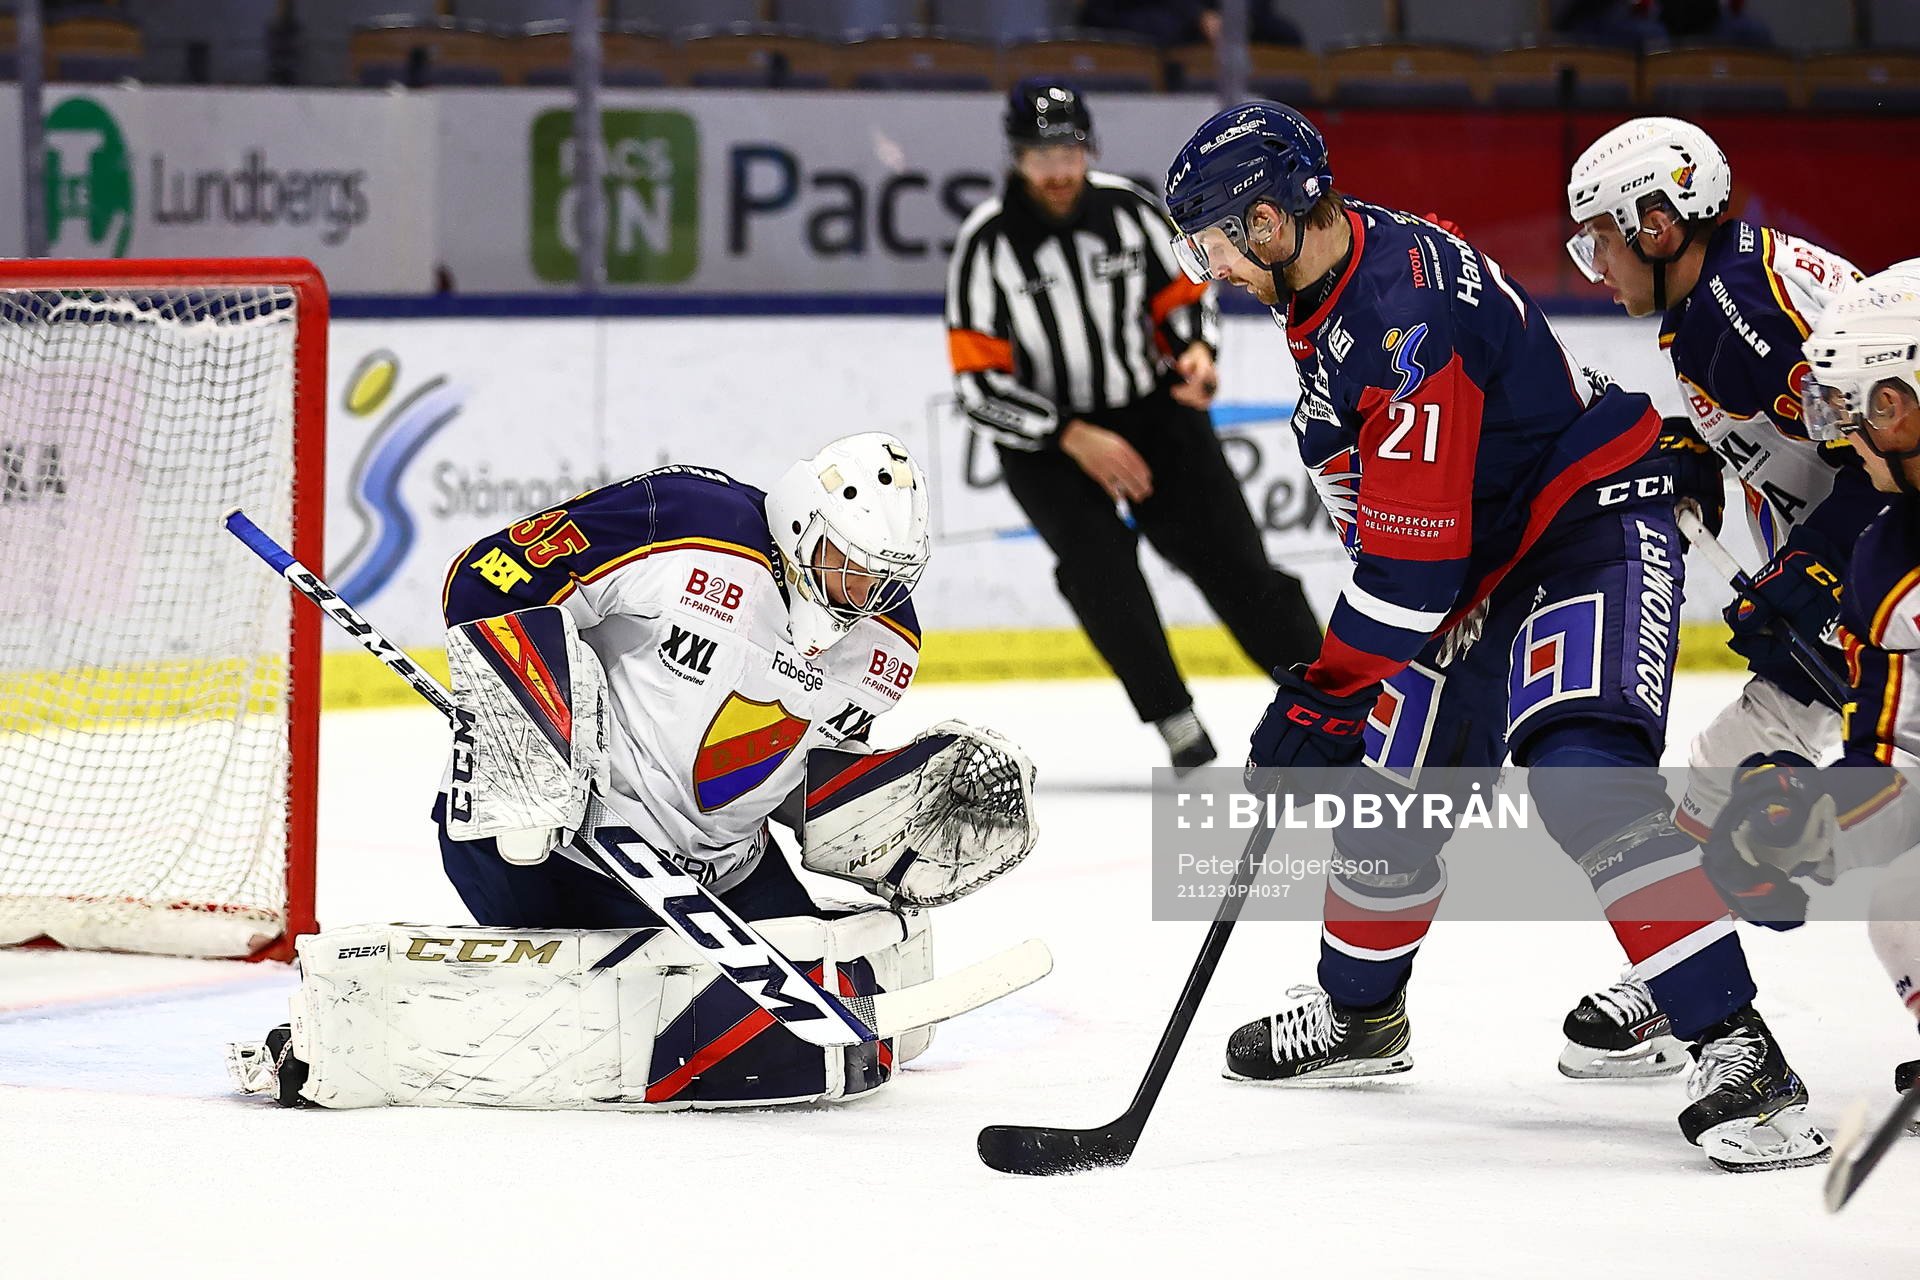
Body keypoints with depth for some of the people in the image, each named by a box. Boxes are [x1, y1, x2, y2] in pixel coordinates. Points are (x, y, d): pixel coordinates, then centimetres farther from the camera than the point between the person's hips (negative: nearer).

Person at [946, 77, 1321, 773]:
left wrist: (1197, 350, -15)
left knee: (1230, 556, -5)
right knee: (1098, 561, -26)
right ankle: (1180, 728, -18)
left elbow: (1184, 295, 7)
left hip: (1152, 410, 2)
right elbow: (980, 384, -16)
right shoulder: (987, 244, -15)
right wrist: (1074, 439, -23)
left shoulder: (1128, 209, -8)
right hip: (1044, 440, -2)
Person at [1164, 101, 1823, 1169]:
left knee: (1582, 774, -28)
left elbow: (1412, 565, -30)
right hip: (1482, 555, 10)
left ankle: (1741, 1056, -31)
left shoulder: (1408, 315, -30)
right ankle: (1360, 1013, 40)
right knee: (1393, 782, 15)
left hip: (1597, 525, -10)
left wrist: (1321, 699, -25)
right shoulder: (1325, 285, 1)